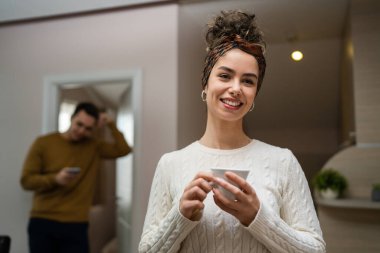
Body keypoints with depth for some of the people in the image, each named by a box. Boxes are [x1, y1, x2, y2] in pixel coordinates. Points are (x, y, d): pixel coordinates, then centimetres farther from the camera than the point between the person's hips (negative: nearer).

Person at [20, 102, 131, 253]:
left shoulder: (94, 146, 9)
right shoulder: (43, 143, 1)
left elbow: (123, 149, 2)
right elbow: (26, 180, -1)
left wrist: (110, 124, -1)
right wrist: (55, 179, -18)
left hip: (76, 225, 1)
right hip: (42, 223, -1)